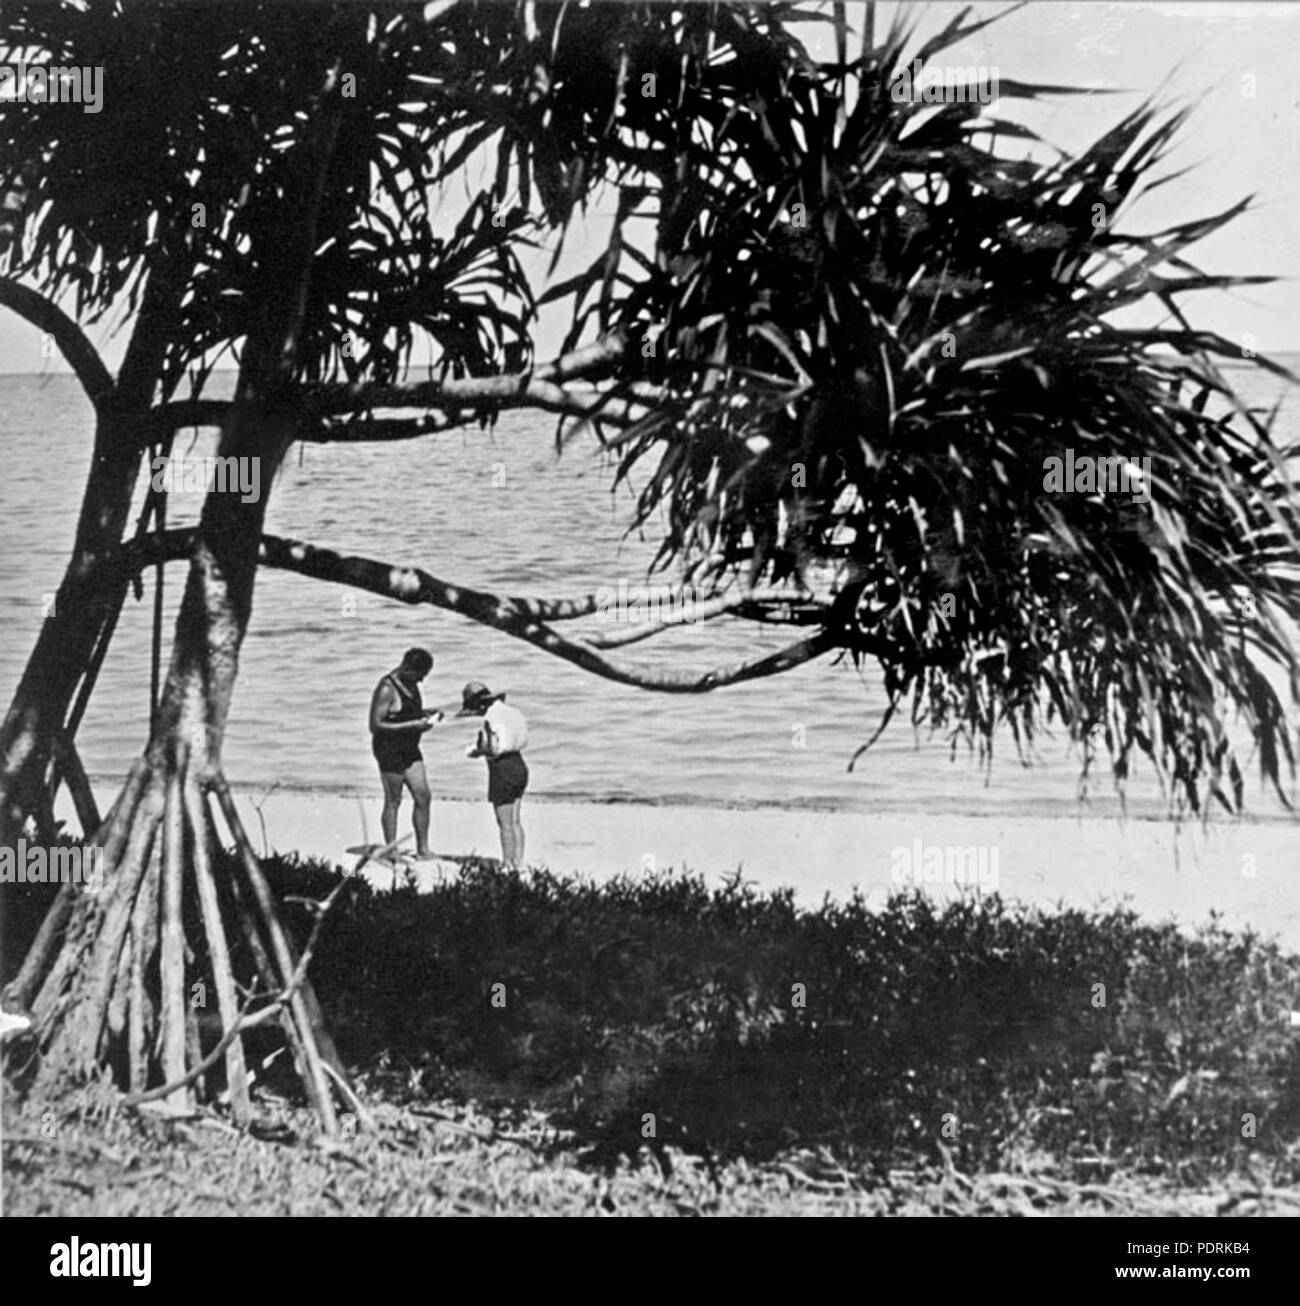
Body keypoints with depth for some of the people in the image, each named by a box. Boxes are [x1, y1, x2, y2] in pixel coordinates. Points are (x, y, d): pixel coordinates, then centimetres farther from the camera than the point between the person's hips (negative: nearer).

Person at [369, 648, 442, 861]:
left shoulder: (410, 683, 8)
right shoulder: (386, 689, -19)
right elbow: (375, 726, -23)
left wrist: (426, 714, 1)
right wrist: (413, 725, -26)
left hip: (409, 748, 8)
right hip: (389, 749, -8)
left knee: (423, 797, 6)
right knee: (393, 802, 0)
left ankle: (423, 850, 13)